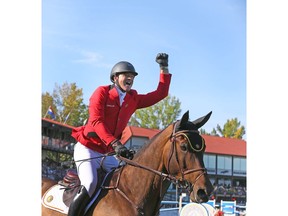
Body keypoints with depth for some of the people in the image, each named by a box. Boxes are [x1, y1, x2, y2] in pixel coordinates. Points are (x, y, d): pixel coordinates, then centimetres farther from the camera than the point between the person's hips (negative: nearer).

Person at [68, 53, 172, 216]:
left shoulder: (133, 100, 9)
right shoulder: (102, 93, -8)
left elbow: (161, 94, 14)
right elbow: (95, 121, -21)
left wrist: (164, 68, 3)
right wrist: (115, 144, -34)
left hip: (107, 153, 7)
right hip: (87, 149, -7)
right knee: (90, 184, -26)